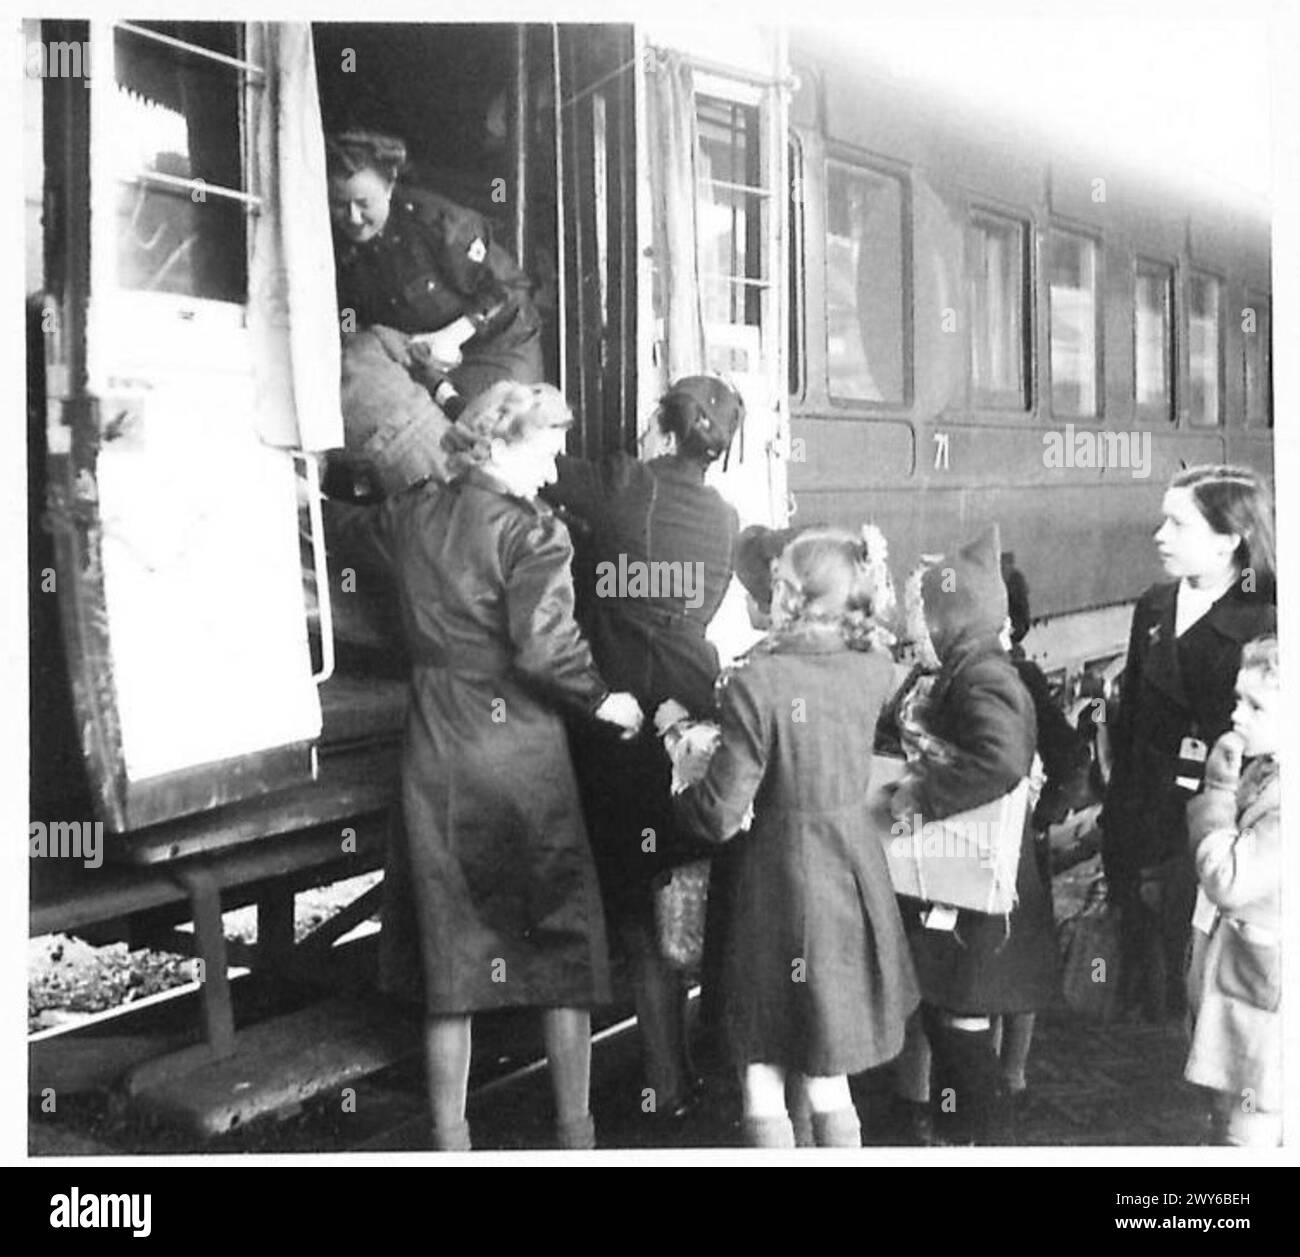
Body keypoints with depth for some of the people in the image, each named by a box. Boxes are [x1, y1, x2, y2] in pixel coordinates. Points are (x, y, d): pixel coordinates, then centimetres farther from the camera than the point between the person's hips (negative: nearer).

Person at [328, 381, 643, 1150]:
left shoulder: (412, 515, 6)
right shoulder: (532, 532, -12)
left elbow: (348, 524, 27)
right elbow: (545, 648, -22)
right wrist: (602, 701, -7)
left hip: (435, 756, 6)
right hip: (520, 750, -5)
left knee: (451, 942, 13)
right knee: (562, 934, 9)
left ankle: (450, 1137, 20)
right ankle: (574, 1130, 17)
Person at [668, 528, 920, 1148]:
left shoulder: (756, 683, -19)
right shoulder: (873, 669, -5)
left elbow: (721, 812, -15)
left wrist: (680, 791, 2)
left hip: (779, 881, -5)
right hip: (855, 870, 5)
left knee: (763, 1072, 7)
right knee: (828, 1077, 17)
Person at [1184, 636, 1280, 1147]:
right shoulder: (1261, 770, 5)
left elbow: (1229, 882, -27)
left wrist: (1218, 791, -18)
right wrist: (1220, 791, 0)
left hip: (1263, 995, -10)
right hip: (1230, 975, 10)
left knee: (1247, 1132, 1)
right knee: (1228, 1111, 22)